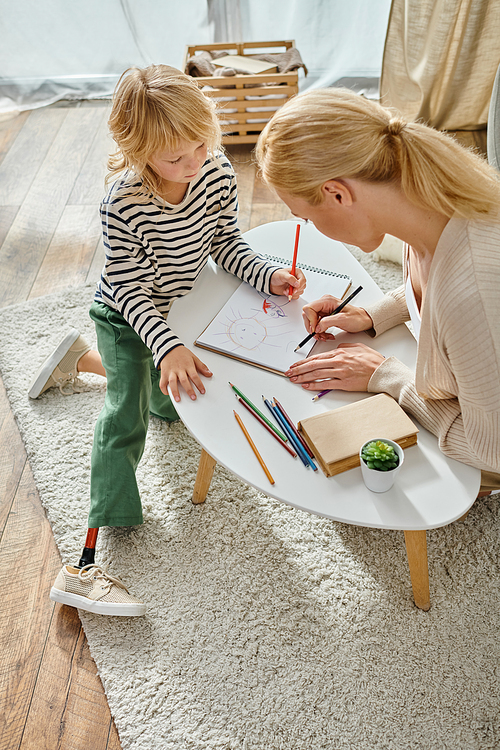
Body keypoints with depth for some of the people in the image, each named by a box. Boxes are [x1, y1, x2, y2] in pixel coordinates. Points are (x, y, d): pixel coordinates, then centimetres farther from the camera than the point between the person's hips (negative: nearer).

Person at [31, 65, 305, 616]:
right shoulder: (123, 202, -33)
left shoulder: (217, 175, -19)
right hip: (125, 319, -5)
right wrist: (168, 346, -42)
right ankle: (89, 558, -13)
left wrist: (269, 276, -27)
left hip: (176, 311, 6)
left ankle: (81, 358, 44)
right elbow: (128, 288, -30)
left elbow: (227, 246, -10)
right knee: (126, 418, -17)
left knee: (167, 402, 22)